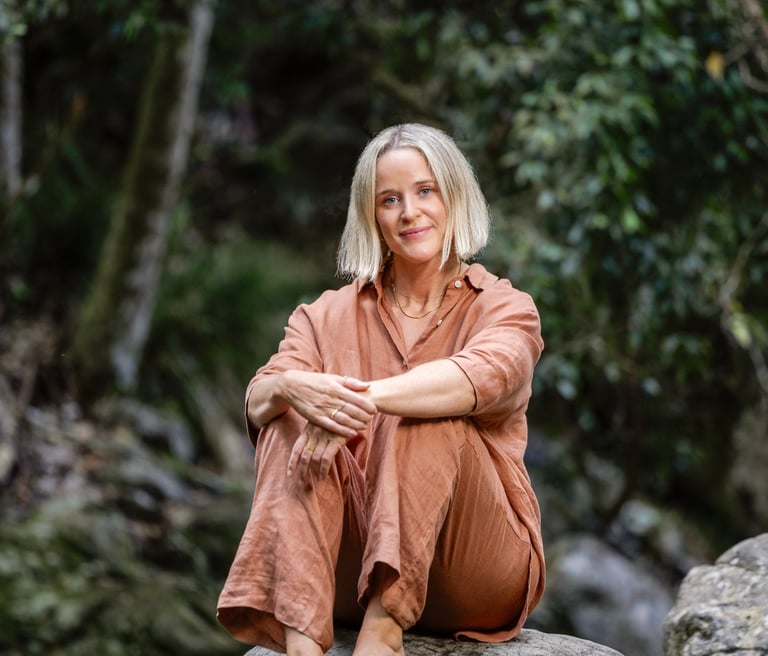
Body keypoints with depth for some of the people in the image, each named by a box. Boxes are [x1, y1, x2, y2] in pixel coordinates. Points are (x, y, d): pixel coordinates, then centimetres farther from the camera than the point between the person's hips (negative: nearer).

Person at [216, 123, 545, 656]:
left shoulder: (504, 308, 2)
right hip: (353, 574, 2)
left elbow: (483, 377, -23)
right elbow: (258, 400, -7)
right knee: (292, 423, -21)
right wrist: (289, 387, -32)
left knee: (428, 418, -26)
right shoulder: (331, 316, 11)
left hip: (476, 567, -2)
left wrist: (366, 398, -37)